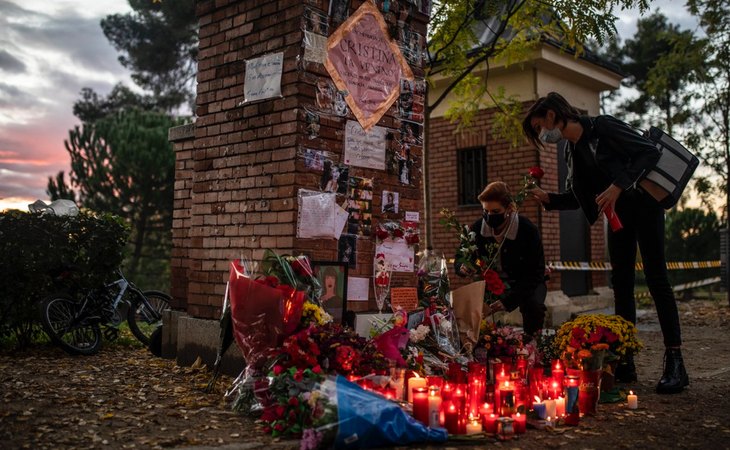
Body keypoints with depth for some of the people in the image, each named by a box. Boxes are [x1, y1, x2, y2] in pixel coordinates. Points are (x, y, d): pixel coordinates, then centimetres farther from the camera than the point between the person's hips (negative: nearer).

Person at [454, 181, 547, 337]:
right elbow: (459, 261, -2)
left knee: (533, 305, -34)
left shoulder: (528, 230, -24)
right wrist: (463, 268, -30)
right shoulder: (477, 228, -13)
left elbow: (535, 274, -23)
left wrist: (508, 301, -36)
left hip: (527, 283, -2)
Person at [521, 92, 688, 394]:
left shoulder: (602, 127, -14)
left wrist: (619, 186, -28)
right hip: (618, 214, 8)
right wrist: (547, 198, -4)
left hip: (643, 205, -8)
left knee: (656, 279, -9)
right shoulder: (572, 151, 8)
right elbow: (577, 197, 12)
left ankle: (675, 363, -5)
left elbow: (649, 152, -19)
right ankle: (625, 363, 9)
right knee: (621, 284, 5)